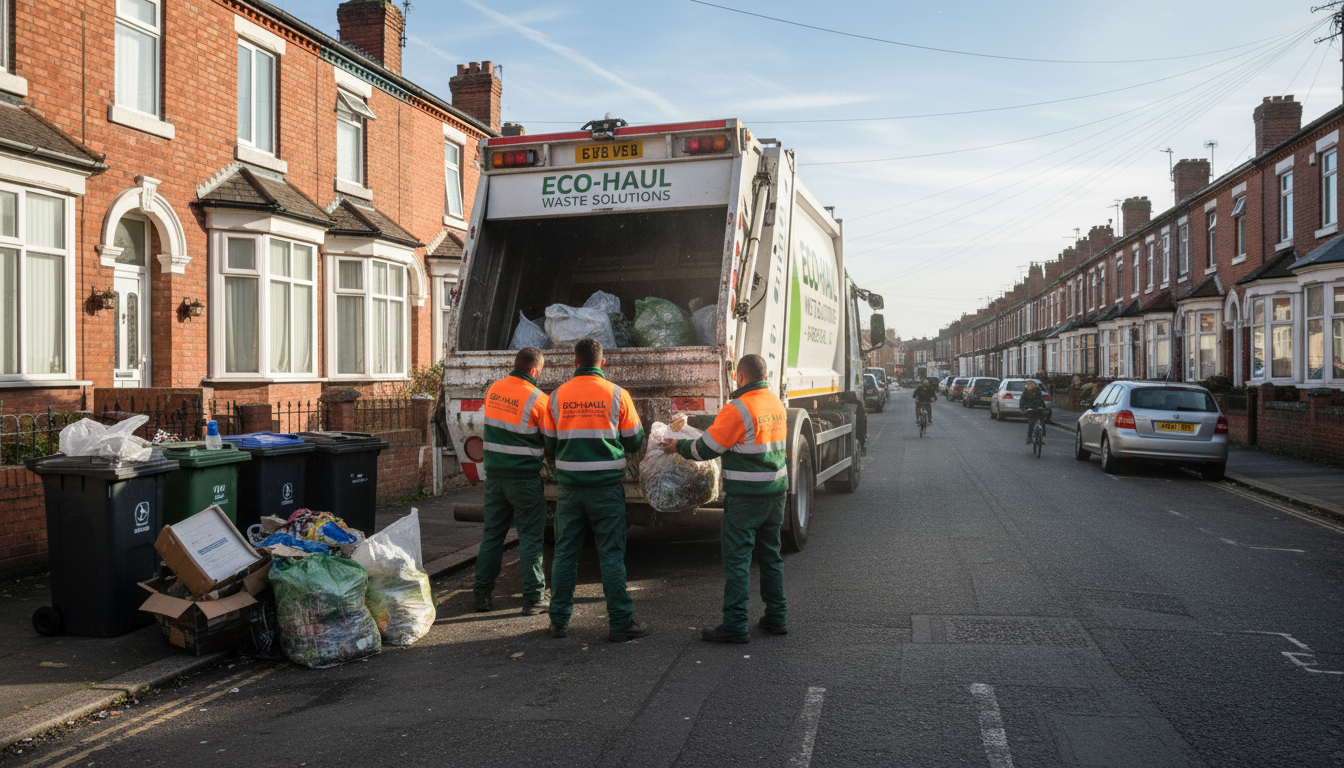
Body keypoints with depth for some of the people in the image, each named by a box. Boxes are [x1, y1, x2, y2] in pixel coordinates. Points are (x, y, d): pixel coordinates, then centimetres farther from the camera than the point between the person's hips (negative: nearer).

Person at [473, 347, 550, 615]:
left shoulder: (493, 390, 4)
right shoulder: (537, 399, -14)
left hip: (494, 473, 6)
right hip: (525, 477, -5)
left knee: (492, 533, 14)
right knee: (530, 537, 3)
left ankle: (482, 594, 19)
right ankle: (533, 599, 7)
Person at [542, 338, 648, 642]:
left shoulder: (558, 396, 1)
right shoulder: (617, 395, -4)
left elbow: (550, 443, 10)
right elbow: (634, 442, 3)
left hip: (570, 486, 2)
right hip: (607, 485, -2)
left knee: (565, 553, 11)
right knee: (611, 554, 3)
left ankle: (559, 620, 17)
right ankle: (621, 622, 7)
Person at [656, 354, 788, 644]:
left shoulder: (738, 410, -17)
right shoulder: (776, 405, 10)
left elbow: (706, 448, -12)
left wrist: (677, 446, 6)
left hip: (745, 497, -8)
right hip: (775, 493, 8)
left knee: (737, 559, -2)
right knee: (770, 555, 17)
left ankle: (735, 625, -1)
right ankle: (777, 618, 22)